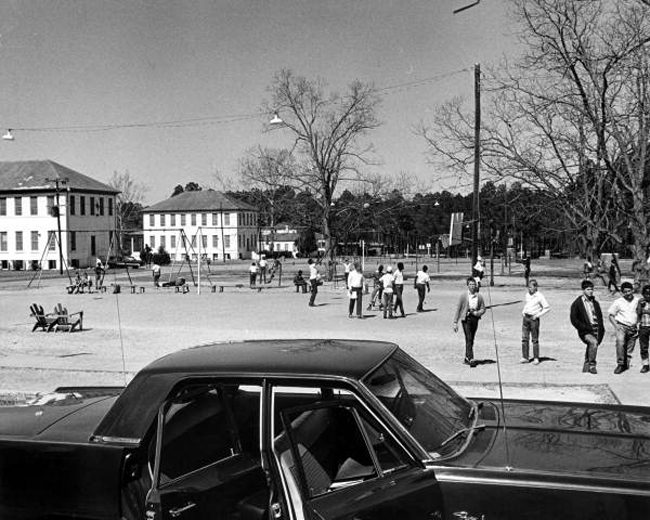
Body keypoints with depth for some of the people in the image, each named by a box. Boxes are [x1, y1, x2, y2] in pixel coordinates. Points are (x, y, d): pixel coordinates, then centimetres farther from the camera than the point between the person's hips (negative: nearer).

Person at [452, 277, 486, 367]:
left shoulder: (479, 296, 3)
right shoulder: (463, 296, -5)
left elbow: (483, 309, 11)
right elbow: (458, 309, -2)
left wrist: (476, 313, -12)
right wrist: (455, 322, -4)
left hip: (475, 319, 4)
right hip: (466, 319, -4)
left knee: (471, 340, 11)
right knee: (468, 339, -12)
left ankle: (467, 358, 24)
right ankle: (471, 359, -15)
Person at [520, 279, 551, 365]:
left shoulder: (539, 296, -9)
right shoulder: (527, 295, 10)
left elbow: (547, 308, -9)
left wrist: (538, 315, -13)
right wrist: (523, 311, 11)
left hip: (534, 318, -6)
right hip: (526, 317, 6)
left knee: (535, 339, 0)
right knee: (524, 338, 2)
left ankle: (536, 358, 6)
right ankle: (525, 357, 6)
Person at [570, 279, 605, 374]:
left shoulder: (595, 302, 18)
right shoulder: (577, 303, 1)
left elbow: (600, 317, 22)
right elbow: (573, 319, -3)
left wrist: (601, 329, 6)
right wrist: (584, 327, -13)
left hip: (596, 330, 5)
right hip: (585, 331, -5)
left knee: (591, 347, 5)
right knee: (593, 342, -29)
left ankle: (586, 367, 22)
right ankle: (591, 365, -20)